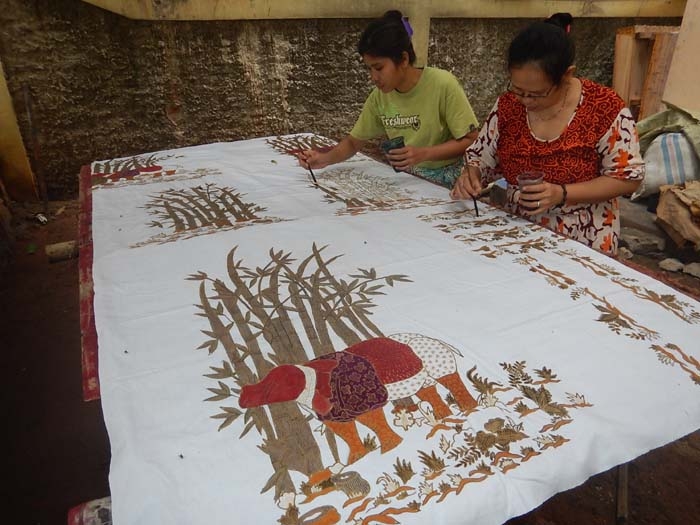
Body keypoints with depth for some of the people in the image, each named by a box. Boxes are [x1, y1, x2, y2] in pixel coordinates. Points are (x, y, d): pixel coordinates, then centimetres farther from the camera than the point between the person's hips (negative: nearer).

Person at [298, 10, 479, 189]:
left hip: (448, 181, -5)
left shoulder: (442, 85, -18)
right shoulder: (379, 96, -3)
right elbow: (354, 141, 6)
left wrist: (423, 154, -28)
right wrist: (326, 158, -13)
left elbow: (471, 141, -15)